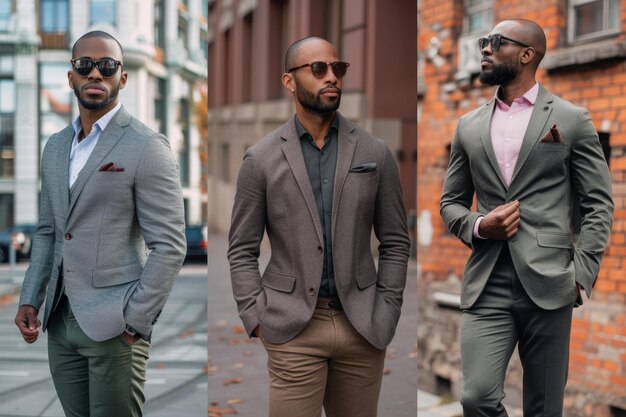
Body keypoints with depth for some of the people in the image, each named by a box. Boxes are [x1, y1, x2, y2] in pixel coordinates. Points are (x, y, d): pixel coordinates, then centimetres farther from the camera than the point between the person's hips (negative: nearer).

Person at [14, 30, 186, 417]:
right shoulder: (55, 147, 14)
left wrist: (135, 322, -14)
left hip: (114, 325, -6)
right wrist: (30, 300, 8)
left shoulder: (147, 146, -8)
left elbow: (169, 245, -12)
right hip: (60, 323, 6)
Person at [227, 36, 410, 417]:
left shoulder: (375, 153, 5)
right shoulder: (261, 159, 2)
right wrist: (256, 319, -4)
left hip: (362, 327, 2)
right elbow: (242, 250, 4)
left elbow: (395, 242, 8)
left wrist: (385, 314, 2)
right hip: (293, 328, -1)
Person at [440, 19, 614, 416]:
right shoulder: (469, 126, 13)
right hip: (486, 288, 2)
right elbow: (451, 203, 18)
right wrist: (478, 227, -4)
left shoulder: (572, 120, 4)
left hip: (548, 285, -2)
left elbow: (599, 204, 3)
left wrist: (581, 273, -7)